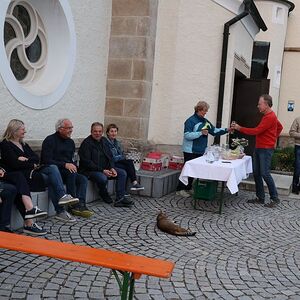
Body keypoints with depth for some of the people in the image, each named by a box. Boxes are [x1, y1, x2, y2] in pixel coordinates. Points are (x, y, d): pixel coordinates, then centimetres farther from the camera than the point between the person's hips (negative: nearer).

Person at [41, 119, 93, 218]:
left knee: (83, 179, -19)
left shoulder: (70, 142, 18)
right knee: (71, 172, -33)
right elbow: (47, 161, -15)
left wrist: (73, 165, -2)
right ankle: (74, 205, -27)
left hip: (68, 171, 7)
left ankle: (80, 204, -34)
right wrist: (65, 165, -25)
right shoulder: (50, 140, -5)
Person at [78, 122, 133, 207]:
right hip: (90, 171, -8)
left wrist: (112, 168, -4)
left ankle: (120, 198, -13)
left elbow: (109, 157, 16)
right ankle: (104, 194, -2)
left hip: (105, 169, 8)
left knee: (122, 173, -5)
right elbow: (87, 162, -19)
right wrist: (102, 171, -23)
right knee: (103, 178, -36)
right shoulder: (86, 143, -13)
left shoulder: (104, 141, 12)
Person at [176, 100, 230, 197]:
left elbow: (214, 131, 15)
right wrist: (201, 133, -23)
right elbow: (187, 135, -19)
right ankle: (180, 189, 2)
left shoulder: (205, 121, 14)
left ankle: (188, 188, 18)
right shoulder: (191, 120, -11)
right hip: (191, 151, -7)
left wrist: (226, 130, 3)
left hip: (201, 151, 7)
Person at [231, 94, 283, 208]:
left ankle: (275, 198, 2)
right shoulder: (267, 115, 15)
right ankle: (260, 197, 17)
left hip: (266, 150, -10)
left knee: (265, 173, -9)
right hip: (258, 148, 10)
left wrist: (239, 128, -14)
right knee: (256, 173, 9)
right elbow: (280, 127, 28)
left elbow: (256, 131, -20)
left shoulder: (270, 117, -17)